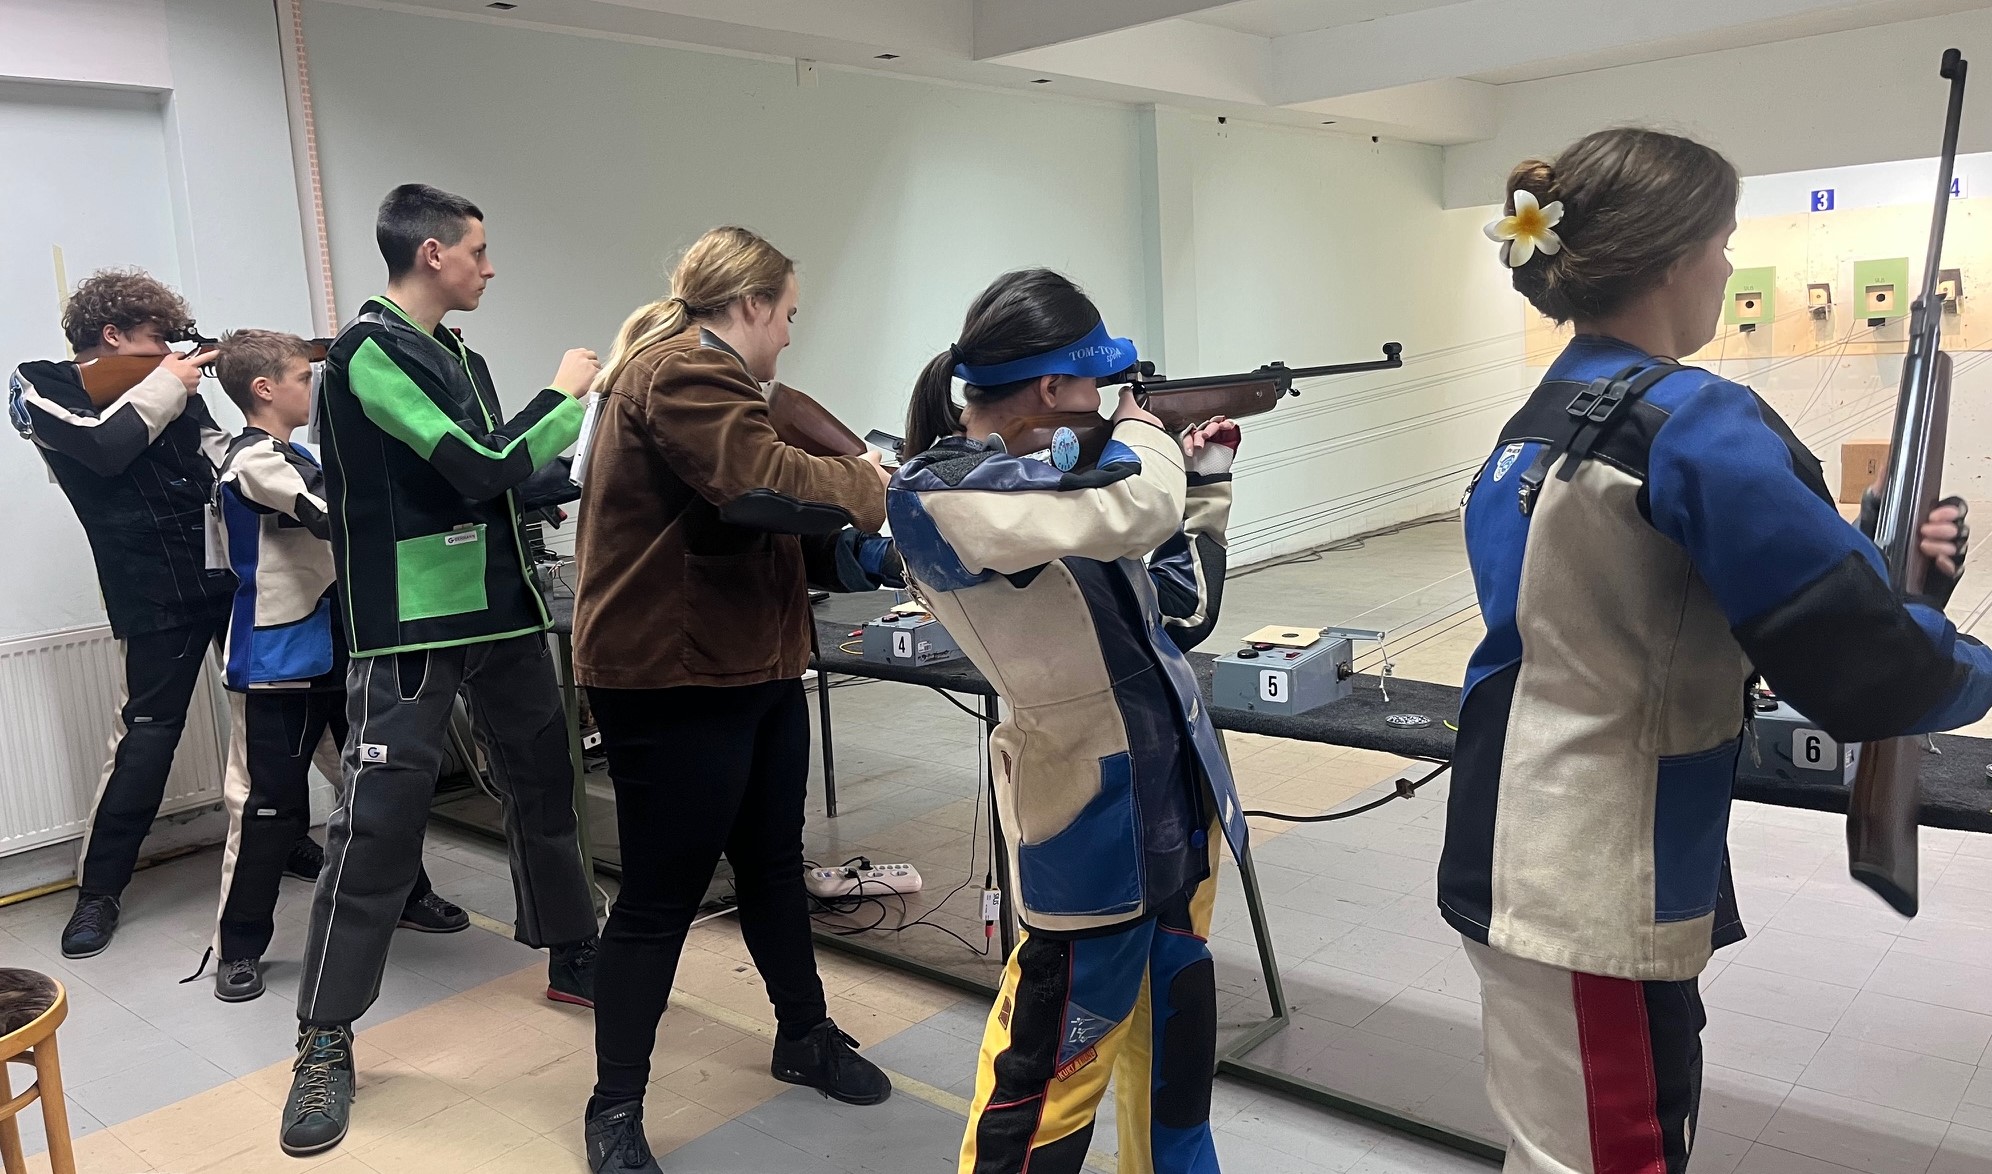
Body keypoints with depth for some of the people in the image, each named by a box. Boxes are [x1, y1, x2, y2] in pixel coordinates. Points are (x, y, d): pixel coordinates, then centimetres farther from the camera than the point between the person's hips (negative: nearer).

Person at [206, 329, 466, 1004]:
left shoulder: (294, 458, 16)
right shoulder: (255, 461, -15)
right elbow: (337, 517, -28)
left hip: (331, 651, 9)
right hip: (276, 663, -9)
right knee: (269, 807, -1)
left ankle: (405, 896, 32)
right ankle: (238, 948, 12)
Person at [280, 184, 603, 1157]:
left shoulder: (458, 354, 13)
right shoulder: (369, 352, -13)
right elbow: (484, 468, -21)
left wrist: (573, 422, 7)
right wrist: (560, 397, -9)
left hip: (501, 609, 8)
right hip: (412, 626, -8)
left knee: (544, 785, 16)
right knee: (377, 825, -3)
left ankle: (573, 960, 33)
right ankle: (325, 1042, 12)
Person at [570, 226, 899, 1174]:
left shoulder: (704, 375, 20)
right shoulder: (681, 374, -15)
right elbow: (764, 484, -30)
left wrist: (856, 550, 5)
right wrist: (874, 483, -14)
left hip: (753, 670, 11)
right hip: (673, 683, -10)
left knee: (773, 866, 20)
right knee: (661, 898, 1)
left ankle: (806, 1036, 37)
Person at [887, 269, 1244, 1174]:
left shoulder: (1047, 470, 8)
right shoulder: (938, 496, -17)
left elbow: (1178, 610, 15)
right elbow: (1137, 506, -31)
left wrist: (1206, 479, 11)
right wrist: (1141, 427, -9)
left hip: (1175, 790, 9)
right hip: (1096, 822, -8)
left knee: (1173, 1027, 23)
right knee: (1054, 1063, 5)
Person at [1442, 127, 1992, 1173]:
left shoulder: (1537, 422, 9)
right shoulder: (1695, 427, -19)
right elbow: (1858, 668, -18)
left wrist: (1880, 564, 9)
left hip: (1521, 869, 9)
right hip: (1588, 896, -9)